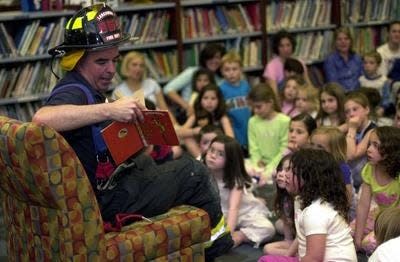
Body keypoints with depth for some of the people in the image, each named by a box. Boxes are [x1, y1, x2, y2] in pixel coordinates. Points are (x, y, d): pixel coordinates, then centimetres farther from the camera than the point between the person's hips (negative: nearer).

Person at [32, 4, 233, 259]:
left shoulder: (87, 88, 9)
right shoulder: (73, 92, -22)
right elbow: (42, 118, -44)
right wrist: (109, 109, -46)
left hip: (106, 183, 10)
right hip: (106, 200, -10)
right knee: (196, 173, -4)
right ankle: (219, 247, 20)